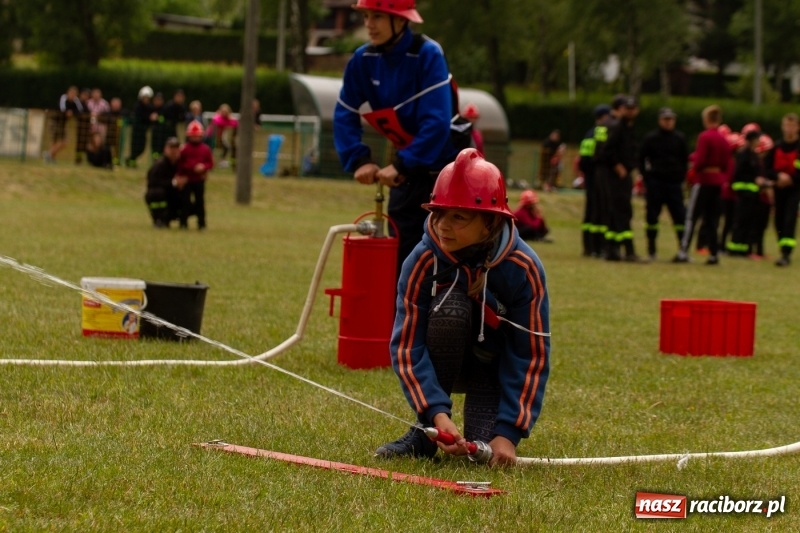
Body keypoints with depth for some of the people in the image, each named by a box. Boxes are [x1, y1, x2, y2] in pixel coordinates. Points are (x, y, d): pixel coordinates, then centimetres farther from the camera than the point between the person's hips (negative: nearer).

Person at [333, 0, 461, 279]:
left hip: (445, 168, -6)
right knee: (400, 255, 8)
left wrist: (401, 165, -32)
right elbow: (345, 115, -2)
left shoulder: (427, 55, -23)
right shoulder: (364, 59, -5)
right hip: (406, 172, 6)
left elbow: (436, 124, -30)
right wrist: (359, 160, -17)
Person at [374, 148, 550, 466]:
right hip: (441, 364, 1)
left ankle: (485, 427, 11)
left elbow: (532, 356, -22)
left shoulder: (523, 267, -25)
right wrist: (437, 413, -40)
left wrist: (509, 433, -31)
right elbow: (406, 345, -25)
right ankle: (426, 433, -18)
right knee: (450, 305, -33)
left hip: (496, 365, -1)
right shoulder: (423, 261, -24)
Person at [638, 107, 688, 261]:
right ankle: (651, 251, 10)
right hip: (655, 183, -1)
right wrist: (647, 177, -2)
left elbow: (685, 160, 13)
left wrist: (681, 177, 3)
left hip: (674, 183, 1)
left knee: (680, 216, -4)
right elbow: (642, 159, 5)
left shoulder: (680, 138, 7)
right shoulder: (650, 138, 2)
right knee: (652, 216, 2)